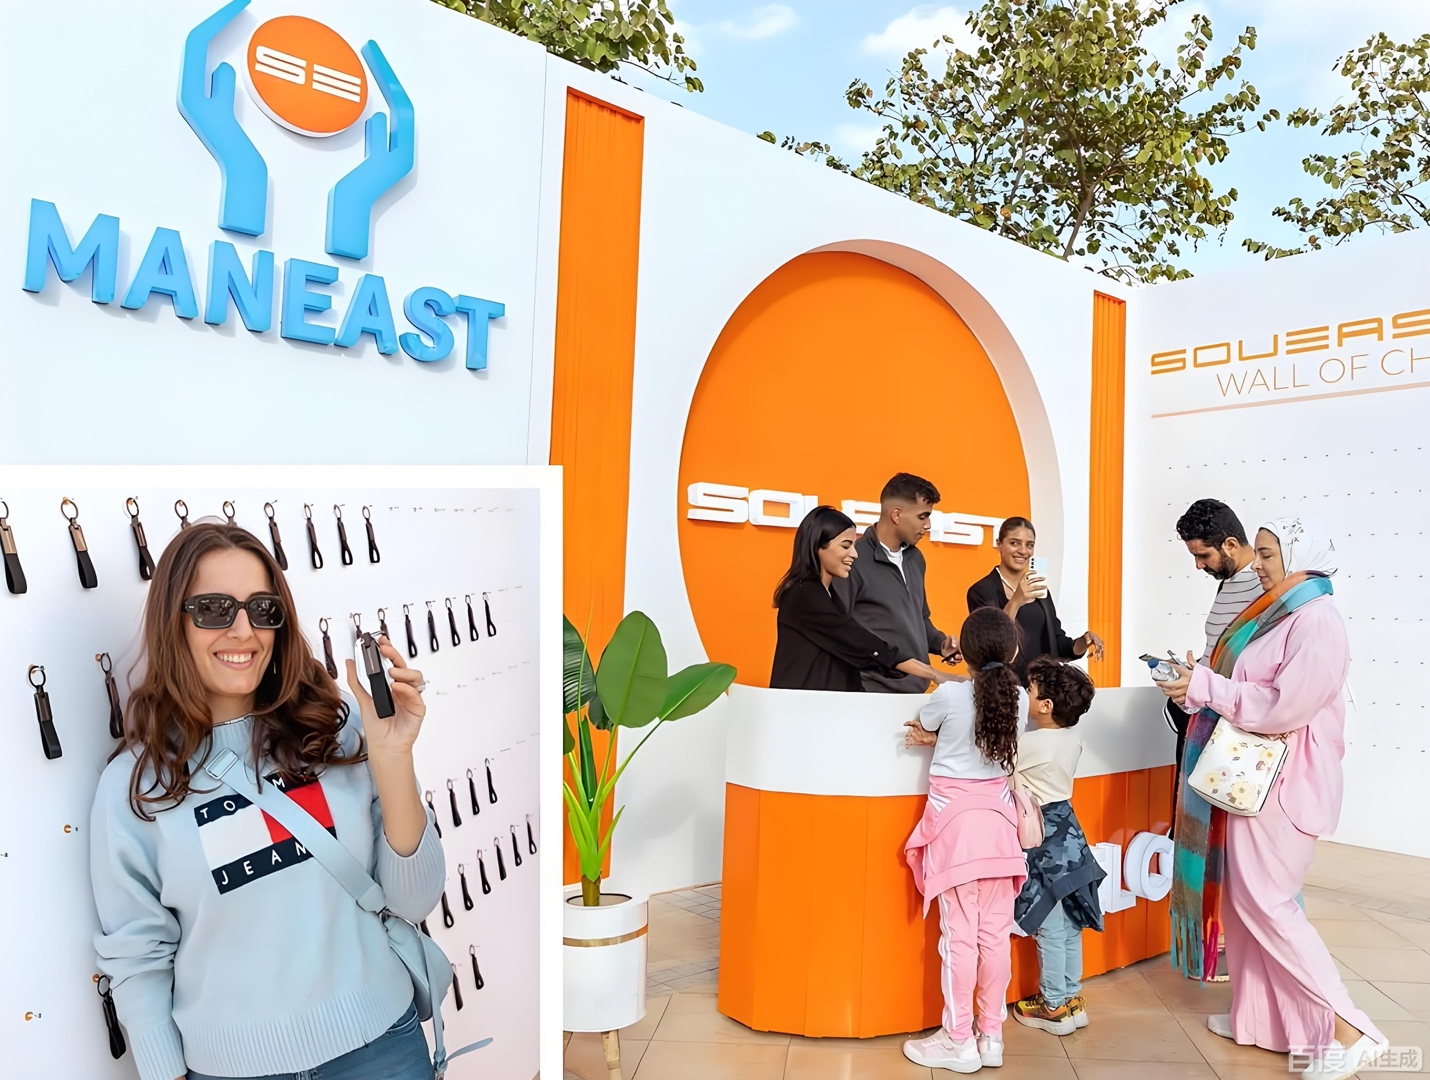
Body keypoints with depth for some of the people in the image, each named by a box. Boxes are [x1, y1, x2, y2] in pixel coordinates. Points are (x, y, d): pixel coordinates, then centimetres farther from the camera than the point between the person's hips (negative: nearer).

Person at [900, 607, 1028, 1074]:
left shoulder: (949, 695, -13)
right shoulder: (1018, 699, -3)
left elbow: (921, 725, 6)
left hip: (955, 820, -4)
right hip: (997, 819, 4)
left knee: (959, 935, 2)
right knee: (995, 933, 10)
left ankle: (959, 1041, 11)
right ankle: (991, 1035, 20)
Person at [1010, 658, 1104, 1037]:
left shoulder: (1032, 744, -22)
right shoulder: (1072, 736, 1)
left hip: (1043, 838, -8)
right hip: (1067, 831, 8)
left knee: (1049, 927, 3)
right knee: (1069, 923, 15)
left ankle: (1054, 1006, 14)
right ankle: (1072, 999, 26)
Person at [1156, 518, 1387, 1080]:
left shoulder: (1317, 622, -16)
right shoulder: (1272, 615, 13)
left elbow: (1285, 705, -23)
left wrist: (1204, 687, -19)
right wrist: (1198, 681, 0)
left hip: (1280, 782, -9)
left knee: (1265, 902, -6)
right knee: (1243, 896, 13)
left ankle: (1347, 1028, 3)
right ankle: (1255, 1014, 23)